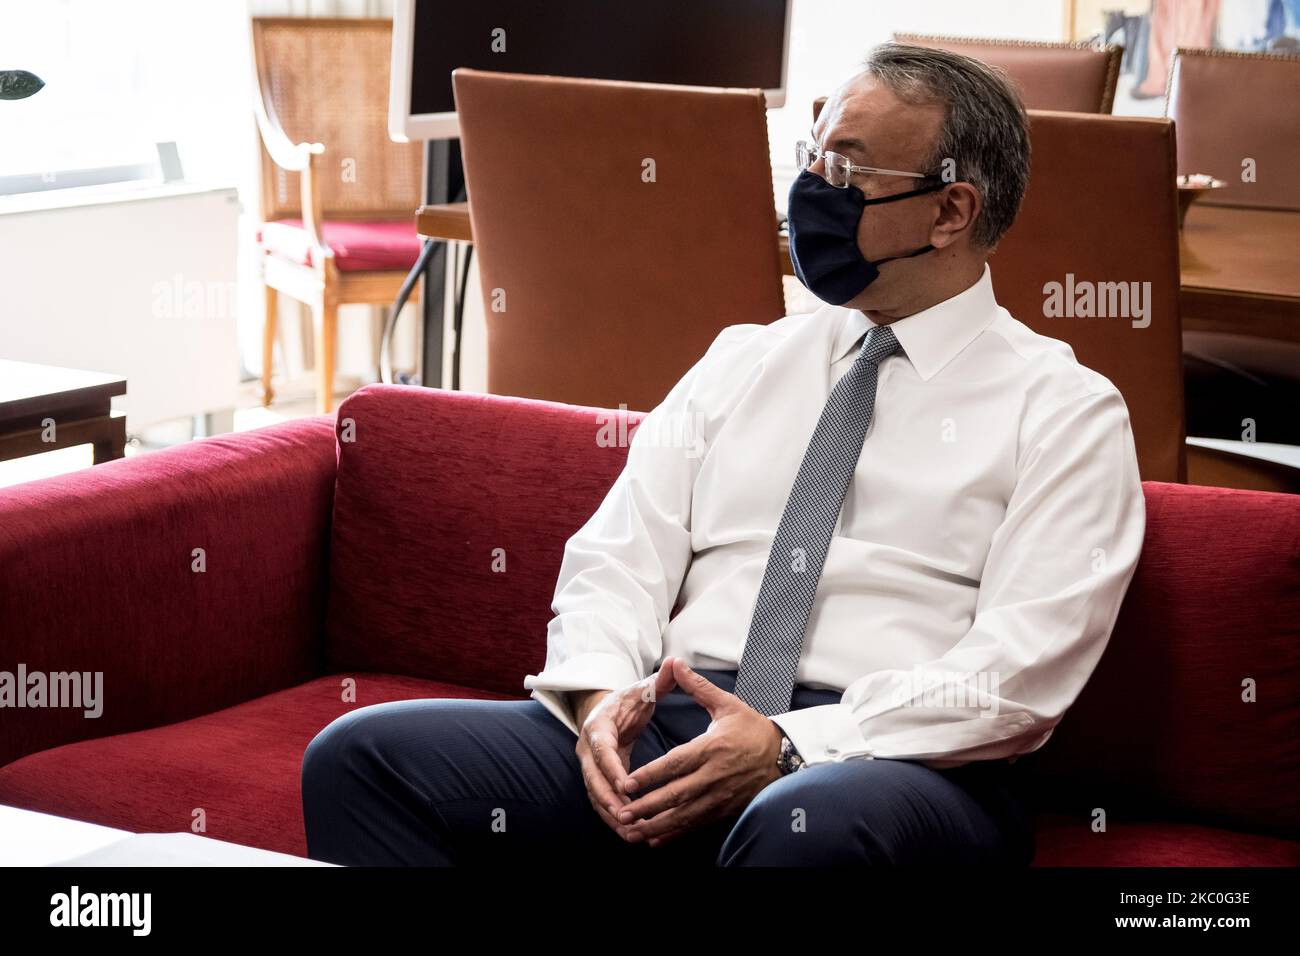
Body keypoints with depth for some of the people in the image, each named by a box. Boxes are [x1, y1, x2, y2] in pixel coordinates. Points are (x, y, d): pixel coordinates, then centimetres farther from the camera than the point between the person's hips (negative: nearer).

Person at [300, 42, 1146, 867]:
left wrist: (791, 749, -18)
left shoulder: (1064, 411, 4)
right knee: (366, 754, -16)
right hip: (666, 729, 5)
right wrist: (601, 695, -8)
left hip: (898, 762, -5)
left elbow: (1019, 673, -7)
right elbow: (617, 560, 14)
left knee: (807, 825, -42)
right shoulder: (744, 364, 20)